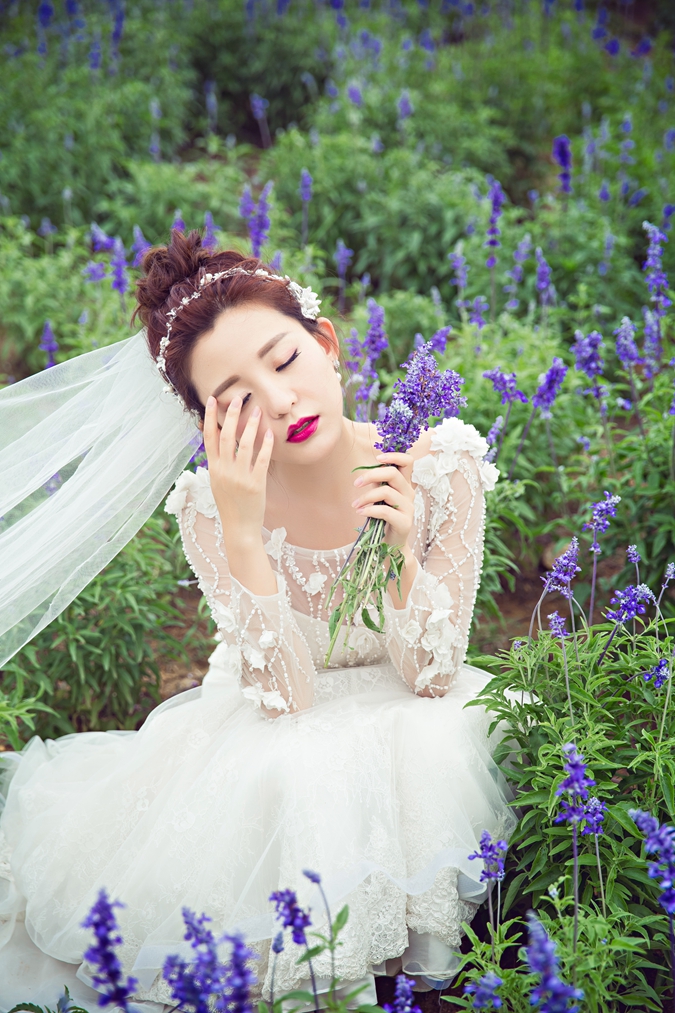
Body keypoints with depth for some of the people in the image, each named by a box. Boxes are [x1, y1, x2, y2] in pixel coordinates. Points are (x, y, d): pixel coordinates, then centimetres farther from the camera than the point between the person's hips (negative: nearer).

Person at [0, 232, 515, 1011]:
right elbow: (284, 700, -25)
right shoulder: (210, 506, -19)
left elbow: (432, 678, -15)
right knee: (285, 787, -34)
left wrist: (403, 550, -32)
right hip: (276, 740, -1)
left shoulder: (443, 465, -18)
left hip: (409, 729, 2)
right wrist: (242, 535, -36)